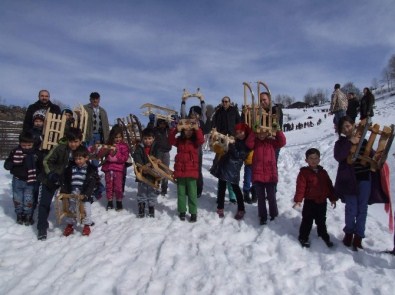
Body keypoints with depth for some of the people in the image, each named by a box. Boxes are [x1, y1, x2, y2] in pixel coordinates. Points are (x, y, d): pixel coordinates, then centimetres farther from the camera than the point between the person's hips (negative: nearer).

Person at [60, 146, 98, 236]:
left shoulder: (91, 169, -7)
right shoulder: (71, 168, 5)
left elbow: (91, 184, -13)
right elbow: (66, 181, 7)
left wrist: (86, 194, -23)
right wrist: (63, 192, -3)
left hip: (84, 194, -3)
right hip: (72, 193, 3)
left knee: (86, 209, -4)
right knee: (71, 209, 10)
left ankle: (87, 225, 15)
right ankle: (70, 225, 27)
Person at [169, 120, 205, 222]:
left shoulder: (195, 141, 1)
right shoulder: (179, 140, 6)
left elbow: (201, 140, -19)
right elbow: (171, 140, -10)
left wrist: (197, 129, -31)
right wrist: (175, 130, -24)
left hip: (192, 172, -2)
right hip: (180, 171, 2)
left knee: (192, 193, 2)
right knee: (181, 192, 12)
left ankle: (193, 213, 12)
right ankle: (182, 211, 25)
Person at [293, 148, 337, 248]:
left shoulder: (323, 172, 7)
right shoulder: (304, 172, -11)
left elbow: (329, 186, 12)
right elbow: (300, 186, -18)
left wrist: (333, 198, 10)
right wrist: (298, 200, -24)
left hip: (322, 202, 5)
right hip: (310, 202, -4)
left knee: (321, 221, 19)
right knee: (307, 221, 4)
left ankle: (324, 236, 35)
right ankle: (303, 237, 17)